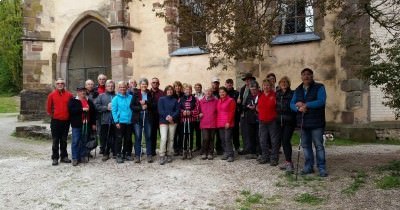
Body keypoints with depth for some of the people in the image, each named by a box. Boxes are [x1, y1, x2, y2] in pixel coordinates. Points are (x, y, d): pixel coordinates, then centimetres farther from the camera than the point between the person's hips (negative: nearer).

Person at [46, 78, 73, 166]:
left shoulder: (69, 95, 2)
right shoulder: (51, 95, -1)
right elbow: (48, 107, 4)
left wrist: (69, 116, 7)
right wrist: (52, 115, 4)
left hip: (66, 121, 2)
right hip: (55, 121, -2)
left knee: (64, 140, 11)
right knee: (55, 140, 3)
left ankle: (64, 156, 21)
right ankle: (55, 158, 10)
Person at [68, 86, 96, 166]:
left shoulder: (89, 101, 15)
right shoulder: (73, 100, 1)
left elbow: (93, 113, 15)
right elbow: (71, 110, -16)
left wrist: (93, 123, 10)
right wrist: (82, 109, -20)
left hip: (86, 124, 4)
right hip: (77, 124, -4)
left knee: (84, 141, 9)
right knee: (75, 141, -3)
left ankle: (83, 156, 19)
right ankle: (75, 158, 3)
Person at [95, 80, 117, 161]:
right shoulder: (101, 96, 9)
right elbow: (97, 106, -1)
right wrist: (106, 108, -10)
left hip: (114, 120, 0)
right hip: (105, 120, 0)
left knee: (114, 137, 7)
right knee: (104, 137, 3)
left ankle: (115, 152, 18)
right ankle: (105, 153, 13)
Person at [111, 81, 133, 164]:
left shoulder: (130, 97, 8)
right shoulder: (116, 98, 0)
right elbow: (114, 111, -3)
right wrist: (116, 121, -10)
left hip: (129, 122, 3)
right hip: (120, 122, -3)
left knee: (128, 139, 10)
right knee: (119, 139, 0)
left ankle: (127, 154, 22)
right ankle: (118, 155, 8)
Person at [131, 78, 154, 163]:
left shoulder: (150, 94, 7)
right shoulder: (136, 95, 4)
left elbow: (153, 106, 0)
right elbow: (132, 106, -1)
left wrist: (146, 103, -14)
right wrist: (141, 107, -13)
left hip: (148, 118, 1)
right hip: (138, 118, -1)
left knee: (148, 136, 3)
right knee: (138, 137, 1)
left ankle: (149, 155, 10)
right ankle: (137, 156, 7)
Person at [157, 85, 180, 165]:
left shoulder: (175, 100, 13)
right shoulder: (161, 99, 6)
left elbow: (177, 111, 3)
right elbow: (160, 110, -4)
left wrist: (172, 117, -14)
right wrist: (167, 117, -16)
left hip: (173, 121, 3)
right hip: (163, 121, -3)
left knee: (171, 139, 4)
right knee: (163, 138, -14)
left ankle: (169, 155, 13)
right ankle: (162, 156, -10)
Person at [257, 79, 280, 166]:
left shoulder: (274, 95, -6)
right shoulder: (260, 96, 7)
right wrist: (261, 112, 9)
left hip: (272, 121, -5)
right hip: (262, 121, 5)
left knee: (274, 140, 0)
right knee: (262, 140, 10)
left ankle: (274, 158, 10)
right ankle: (265, 157, 23)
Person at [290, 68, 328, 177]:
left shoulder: (319, 87, -3)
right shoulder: (298, 90, 13)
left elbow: (321, 101, -17)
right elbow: (292, 104, 7)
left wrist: (305, 105, -17)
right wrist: (299, 108, -16)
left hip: (316, 122, -5)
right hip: (303, 122, 5)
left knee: (319, 145, -2)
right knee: (305, 145, 11)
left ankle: (322, 168, 6)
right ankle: (308, 166, 22)